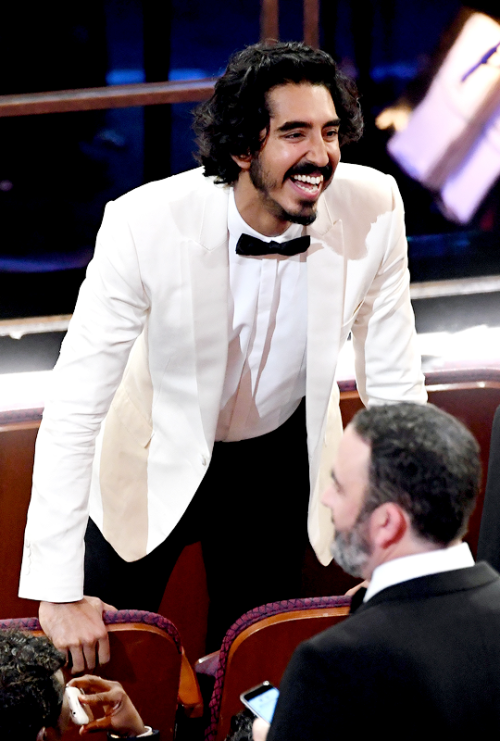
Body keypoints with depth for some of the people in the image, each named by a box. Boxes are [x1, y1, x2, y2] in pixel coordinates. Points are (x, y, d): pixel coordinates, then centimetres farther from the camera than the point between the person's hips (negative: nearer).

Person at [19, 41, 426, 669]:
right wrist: (59, 592, -30)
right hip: (159, 457, -2)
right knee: (98, 662, 10)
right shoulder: (145, 226, -30)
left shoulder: (372, 209, -23)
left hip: (279, 458, 2)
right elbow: (74, 407, -28)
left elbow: (395, 389, -10)